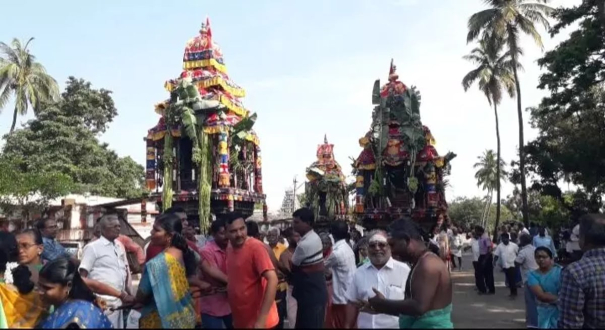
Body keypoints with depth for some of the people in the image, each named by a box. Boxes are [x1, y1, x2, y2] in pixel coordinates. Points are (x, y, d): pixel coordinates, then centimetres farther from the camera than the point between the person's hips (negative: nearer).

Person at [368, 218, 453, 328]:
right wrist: (382, 306, 6)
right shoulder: (420, 263, 11)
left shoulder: (428, 263, -20)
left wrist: (383, 303, -18)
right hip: (419, 325, 9)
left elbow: (419, 307, -29)